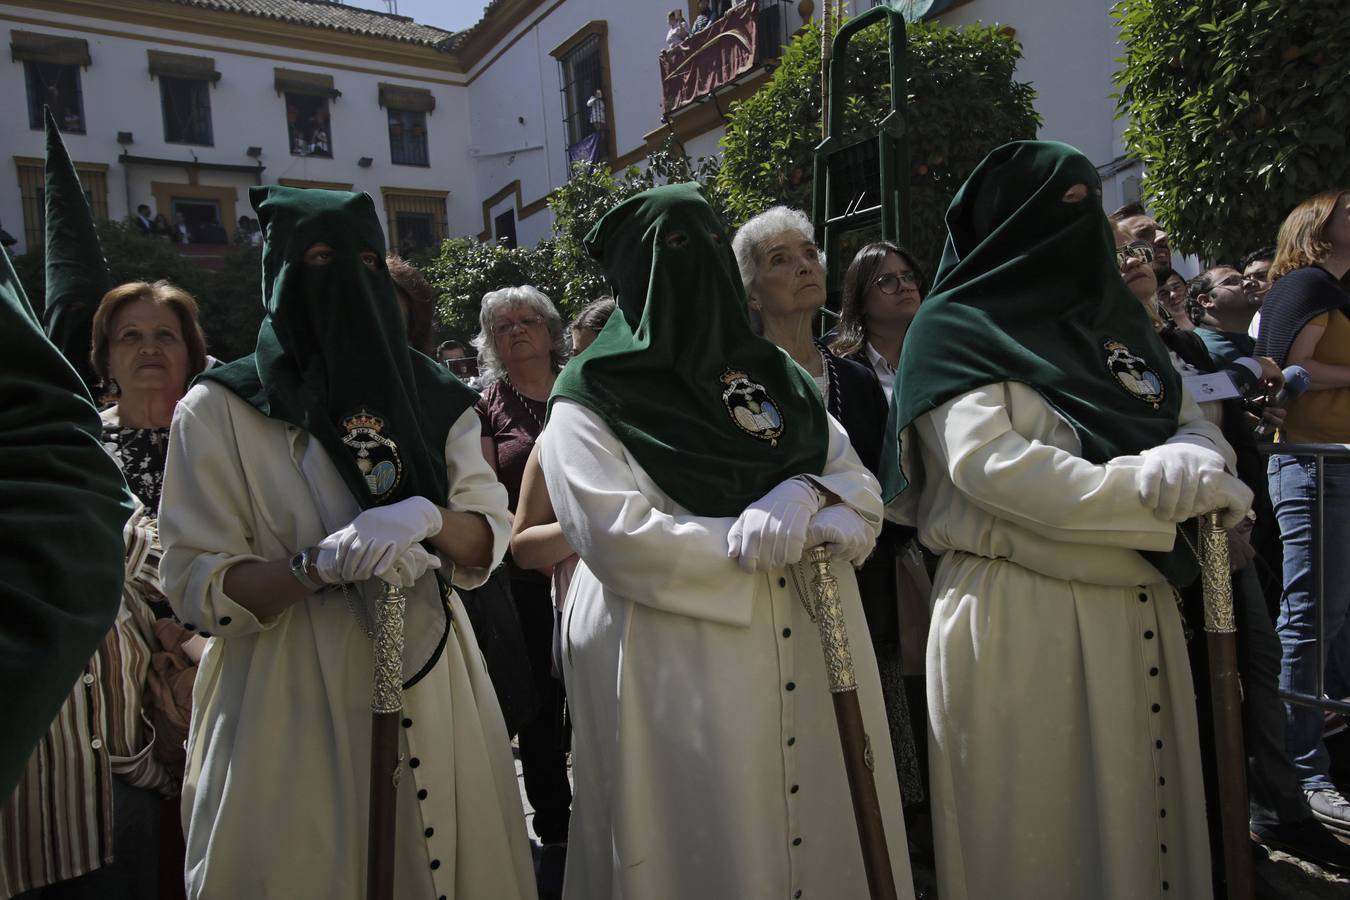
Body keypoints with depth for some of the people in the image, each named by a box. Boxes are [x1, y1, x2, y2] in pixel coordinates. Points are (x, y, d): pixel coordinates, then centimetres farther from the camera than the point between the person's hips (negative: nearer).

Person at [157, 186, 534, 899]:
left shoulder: (434, 398, 4)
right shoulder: (219, 410, -4)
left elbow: (490, 537, 1)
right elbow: (195, 586, -8)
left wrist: (429, 520, -20)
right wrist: (321, 562, -26)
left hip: (427, 688, 3)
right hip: (290, 705, -2)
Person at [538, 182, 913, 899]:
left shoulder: (773, 372, 13)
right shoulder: (592, 396, -3)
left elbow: (860, 488, 9)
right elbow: (613, 533, -17)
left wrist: (809, 494, -14)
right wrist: (757, 540, -14)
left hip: (814, 656, 5)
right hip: (678, 670, -5)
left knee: (829, 838, 12)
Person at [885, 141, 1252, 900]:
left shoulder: (1113, 316, 14)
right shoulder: (957, 327, -6)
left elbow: (1200, 430, 10)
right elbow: (988, 465, -20)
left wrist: (1186, 463, -14)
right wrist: (1160, 488, -17)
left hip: (1138, 611, 7)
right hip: (1017, 617, -6)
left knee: (1142, 815, 16)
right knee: (1036, 834, 5)